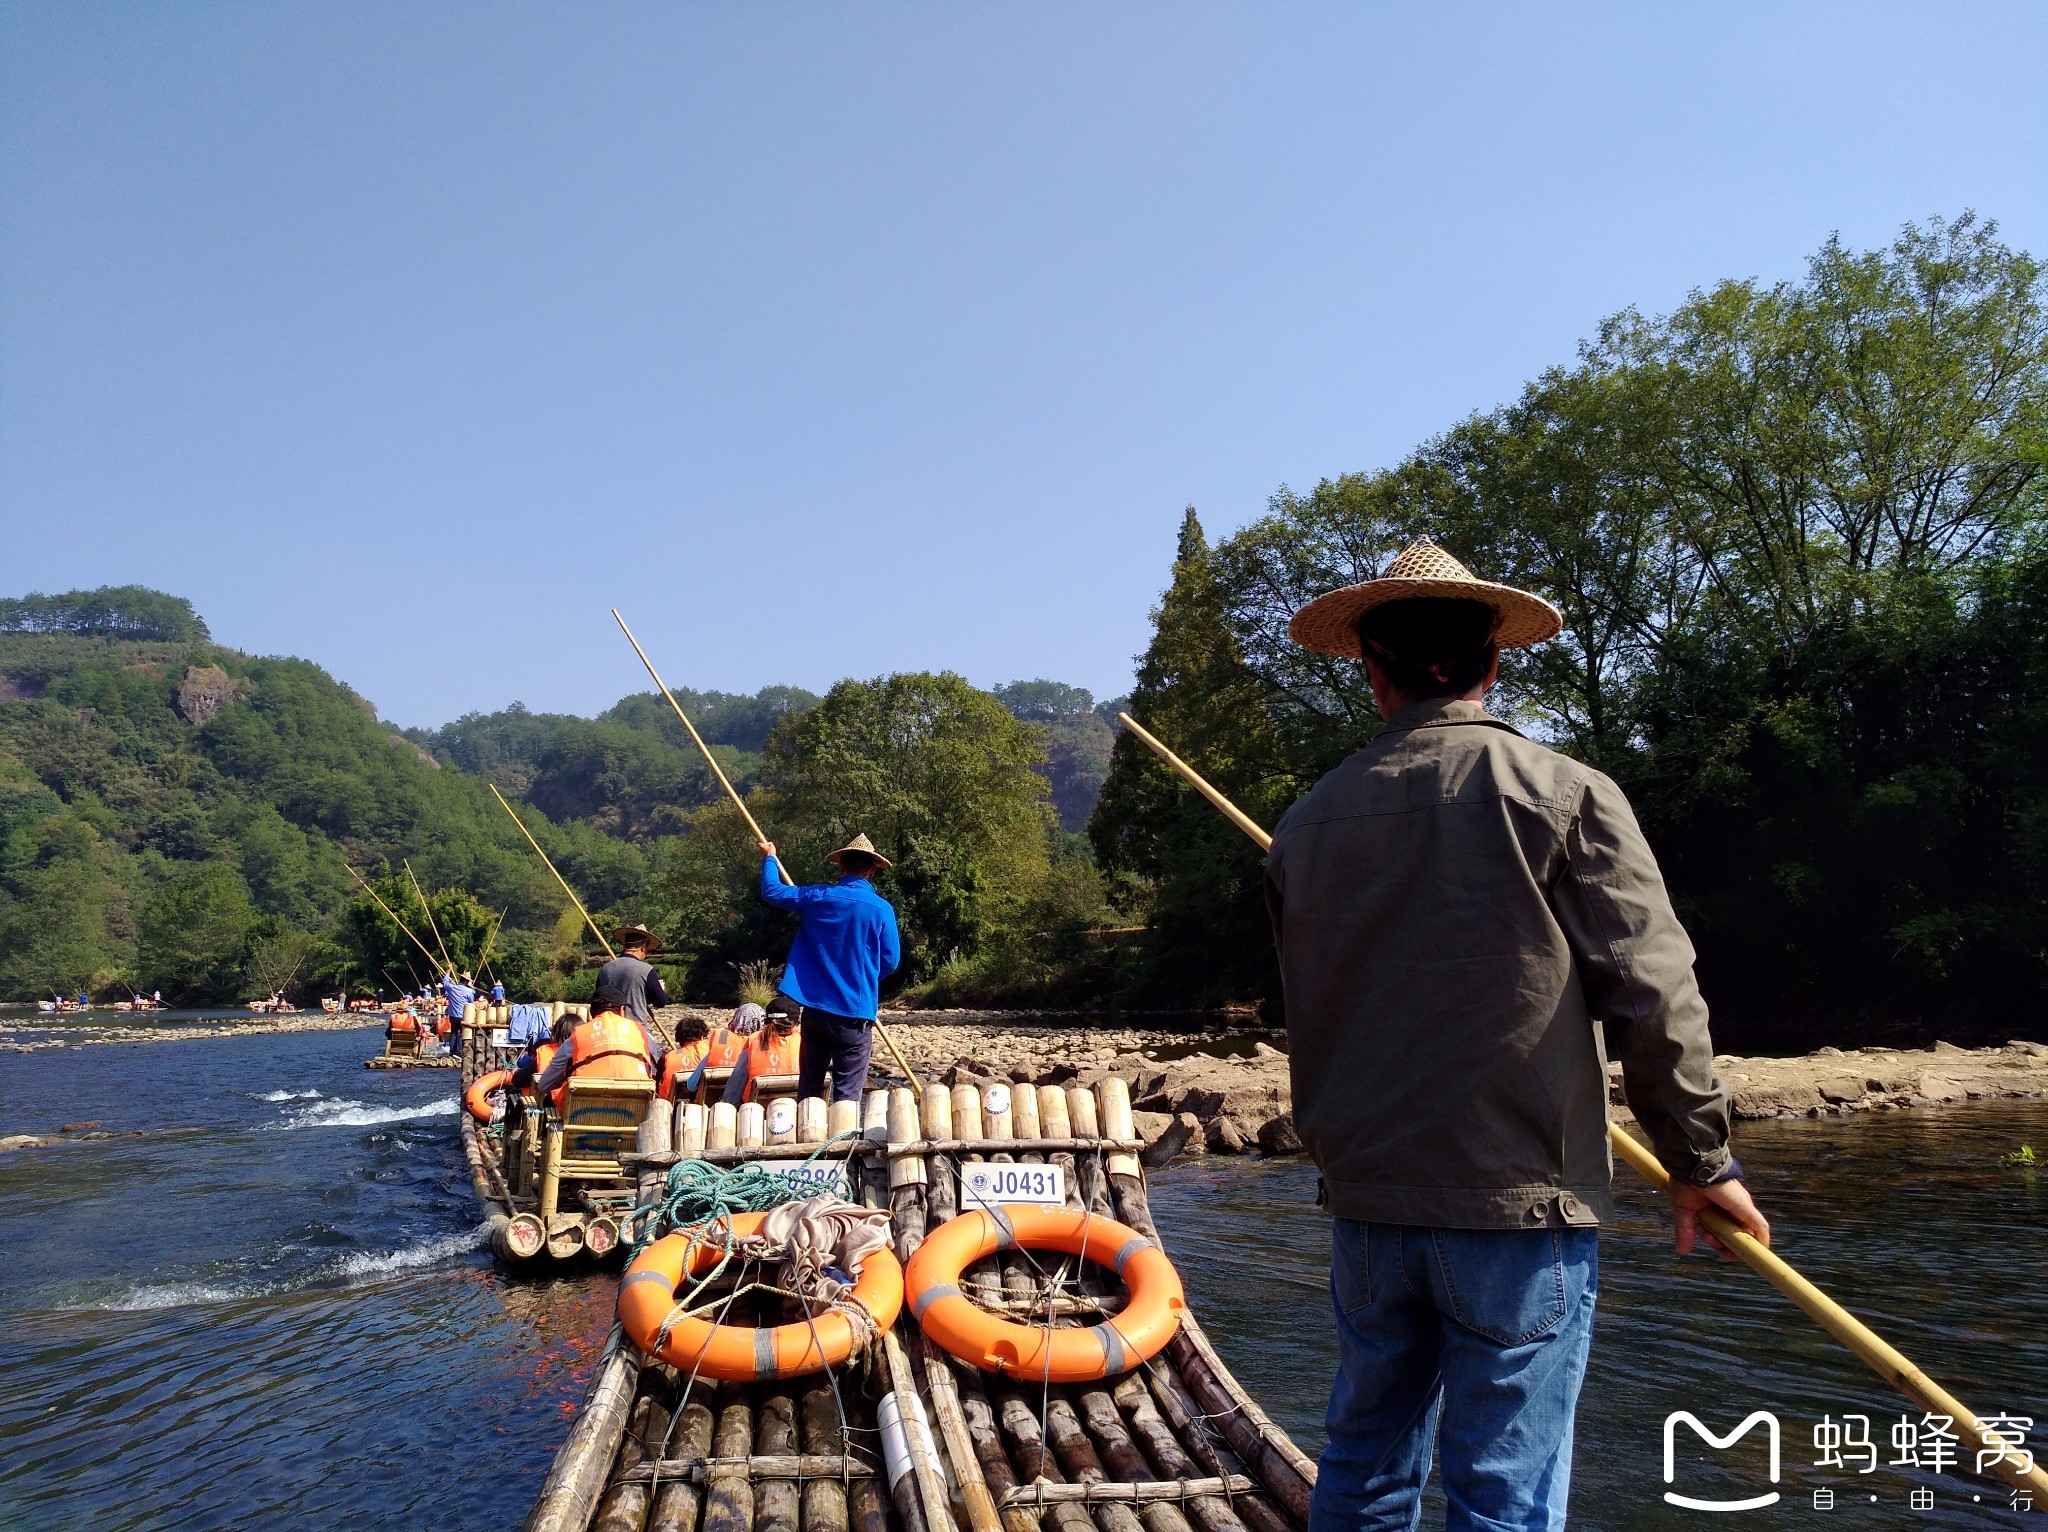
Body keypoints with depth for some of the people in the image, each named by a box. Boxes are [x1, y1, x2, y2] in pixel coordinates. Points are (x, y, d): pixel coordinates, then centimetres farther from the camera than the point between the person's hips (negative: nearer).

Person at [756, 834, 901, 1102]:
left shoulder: (818, 897, -2)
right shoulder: (881, 909, -8)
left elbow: (772, 891, 12)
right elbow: (890, 961, 0)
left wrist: (769, 859, 31)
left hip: (815, 1011, 3)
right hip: (854, 1015, -3)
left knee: (809, 1091, 15)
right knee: (847, 1097, 1)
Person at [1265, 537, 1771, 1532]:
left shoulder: (1307, 823, 2)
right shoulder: (1566, 796, -8)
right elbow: (1652, 994, -8)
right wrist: (1700, 1158, 5)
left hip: (1365, 1203, 4)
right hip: (1517, 1207, -3)